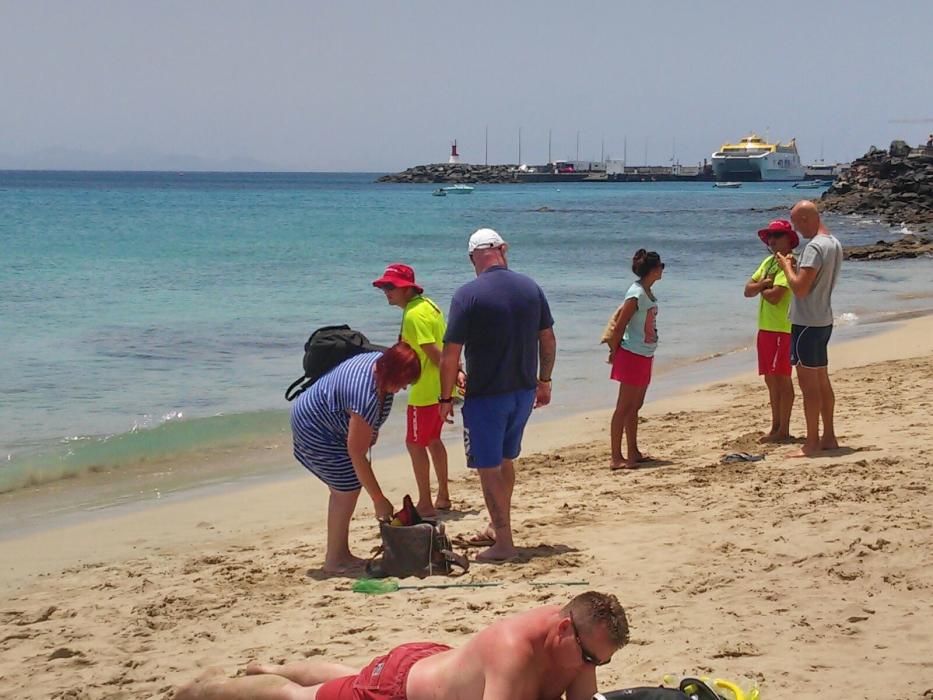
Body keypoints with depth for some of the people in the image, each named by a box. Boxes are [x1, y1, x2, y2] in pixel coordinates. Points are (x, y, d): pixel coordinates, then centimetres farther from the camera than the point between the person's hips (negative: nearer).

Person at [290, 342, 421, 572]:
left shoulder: (380, 362, -12)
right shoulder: (366, 399, -38)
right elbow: (357, 455, -32)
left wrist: (370, 432, 11)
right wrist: (379, 500, -27)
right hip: (315, 430, -10)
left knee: (343, 489, 10)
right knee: (347, 490, -10)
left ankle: (342, 554, 16)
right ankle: (333, 561, -3)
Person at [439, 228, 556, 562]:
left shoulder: (468, 295, -15)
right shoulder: (531, 288, 0)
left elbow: (451, 353, -15)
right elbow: (548, 339, 8)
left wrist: (446, 398, -5)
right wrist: (544, 380, 20)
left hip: (486, 396, -6)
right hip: (524, 392, 6)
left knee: (489, 468, 3)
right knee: (505, 460, 21)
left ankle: (503, 542, 3)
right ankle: (498, 527, 33)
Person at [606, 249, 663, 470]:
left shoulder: (647, 292, 9)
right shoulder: (637, 294, -19)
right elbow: (619, 326, -17)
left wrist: (615, 350, 14)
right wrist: (614, 352, -8)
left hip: (644, 356, 9)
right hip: (632, 356, -9)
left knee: (635, 407, 15)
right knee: (624, 408, -7)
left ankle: (633, 453, 22)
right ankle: (616, 458, -5)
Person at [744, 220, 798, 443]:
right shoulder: (768, 261, 17)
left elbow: (775, 296, -22)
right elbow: (748, 290, 12)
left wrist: (761, 288, -2)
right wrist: (763, 283, -8)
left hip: (782, 329, -9)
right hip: (765, 328, 9)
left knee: (781, 378, -6)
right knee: (770, 380, 12)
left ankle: (783, 430, -2)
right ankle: (775, 427, 19)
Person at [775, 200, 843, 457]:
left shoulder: (815, 247, -20)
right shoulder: (834, 244, 11)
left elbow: (800, 288, -24)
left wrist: (786, 266, -10)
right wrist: (794, 267, 12)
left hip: (806, 324, -10)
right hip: (824, 321, 10)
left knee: (808, 384, -5)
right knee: (822, 381, 15)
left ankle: (812, 444, -3)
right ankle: (828, 437, 21)